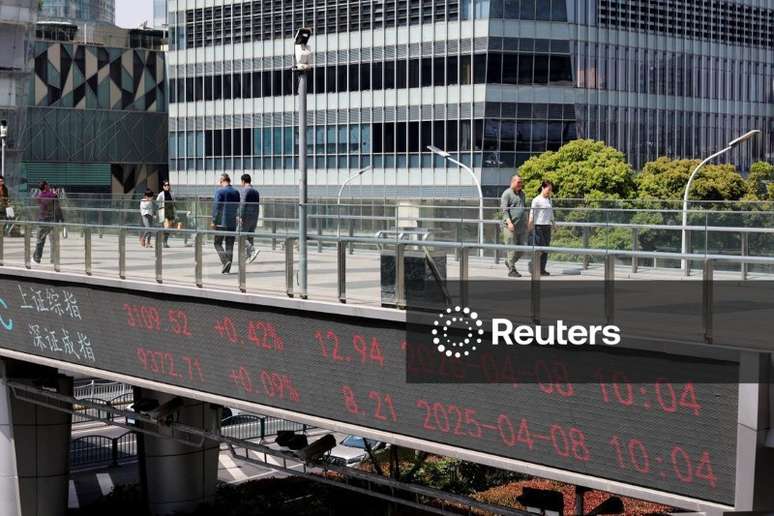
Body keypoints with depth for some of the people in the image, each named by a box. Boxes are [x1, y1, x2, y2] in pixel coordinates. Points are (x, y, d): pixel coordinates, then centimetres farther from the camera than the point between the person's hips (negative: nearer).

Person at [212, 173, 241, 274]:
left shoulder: (219, 191, -9)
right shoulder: (236, 192, 6)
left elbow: (216, 207, -11)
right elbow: (238, 207, 12)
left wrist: (213, 221, -5)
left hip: (221, 222, -4)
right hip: (232, 222, 4)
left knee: (218, 243, 6)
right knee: (230, 245, 7)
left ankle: (225, 261, -15)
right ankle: (227, 269, 7)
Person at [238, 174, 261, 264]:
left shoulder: (244, 190, -9)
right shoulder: (256, 192, 15)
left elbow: (243, 204, -19)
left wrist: (241, 217, -20)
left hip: (246, 217, -7)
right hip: (254, 217, 7)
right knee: (250, 237, 10)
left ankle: (253, 251, -21)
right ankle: (249, 256, 7)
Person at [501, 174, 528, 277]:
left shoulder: (522, 194, 19)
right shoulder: (507, 194, -4)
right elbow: (504, 209, -12)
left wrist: (527, 223, 25)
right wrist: (509, 222, -23)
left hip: (522, 225, 7)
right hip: (510, 226, -7)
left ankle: (509, 262, 24)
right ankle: (511, 270, 1)